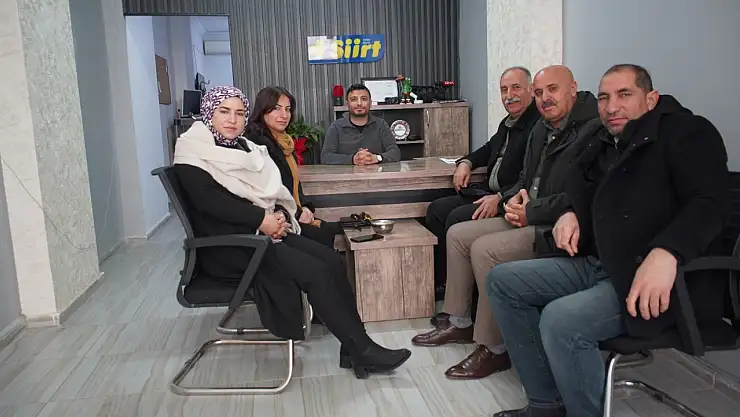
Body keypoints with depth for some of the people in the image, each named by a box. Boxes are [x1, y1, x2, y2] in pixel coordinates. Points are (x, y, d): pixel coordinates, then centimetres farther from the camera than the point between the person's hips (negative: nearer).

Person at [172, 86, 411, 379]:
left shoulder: (243, 148, 18)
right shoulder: (193, 154, -5)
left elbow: (270, 190, 14)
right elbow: (210, 200, -20)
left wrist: (279, 214, -8)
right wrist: (262, 219, -21)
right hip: (227, 245, -7)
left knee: (331, 259, -14)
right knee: (315, 271, -22)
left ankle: (353, 348, -12)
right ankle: (363, 351, -13)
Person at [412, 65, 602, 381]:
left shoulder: (591, 130, -17)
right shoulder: (542, 129, 14)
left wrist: (530, 212, -18)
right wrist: (513, 200, -1)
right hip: (529, 219, 10)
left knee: (485, 249, -25)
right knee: (458, 234, 7)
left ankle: (494, 349, -11)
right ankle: (459, 322, 17)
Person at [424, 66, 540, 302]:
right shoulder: (508, 123, 16)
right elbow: (489, 149, 34)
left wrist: (500, 198, -30)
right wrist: (467, 162, 14)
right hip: (489, 193, 10)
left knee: (457, 219, -24)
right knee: (436, 210, 4)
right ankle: (441, 283, 8)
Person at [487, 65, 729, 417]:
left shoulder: (685, 131, -4)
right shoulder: (606, 145, 20)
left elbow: (710, 202, -19)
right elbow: (583, 192, 35)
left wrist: (665, 253, -37)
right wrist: (572, 214, 10)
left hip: (664, 278, -9)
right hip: (598, 264, 9)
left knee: (560, 320, -32)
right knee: (502, 280, 2)